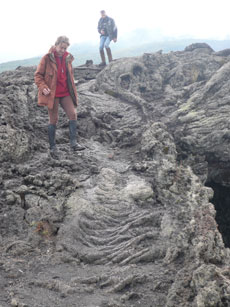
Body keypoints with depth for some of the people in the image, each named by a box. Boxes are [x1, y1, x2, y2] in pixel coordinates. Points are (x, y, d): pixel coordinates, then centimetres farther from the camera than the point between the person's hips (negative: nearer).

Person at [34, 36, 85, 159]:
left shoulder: (67, 58, 8)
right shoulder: (47, 58, -9)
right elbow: (38, 75, -4)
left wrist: (72, 90, 18)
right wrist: (43, 87, -18)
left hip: (65, 93, 5)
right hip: (52, 94, -5)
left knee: (73, 114, -10)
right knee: (53, 120, 1)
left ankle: (73, 142, -3)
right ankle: (52, 147, 14)